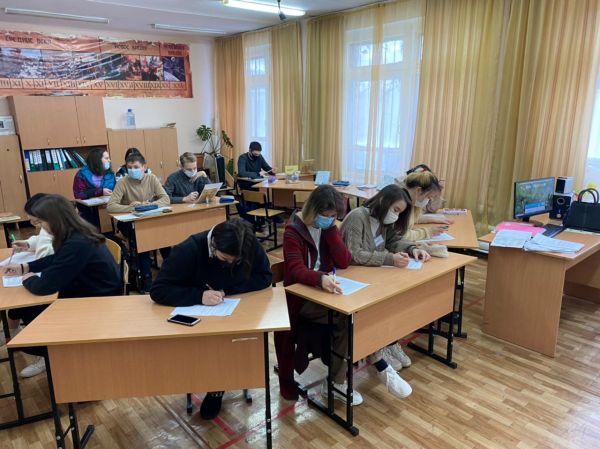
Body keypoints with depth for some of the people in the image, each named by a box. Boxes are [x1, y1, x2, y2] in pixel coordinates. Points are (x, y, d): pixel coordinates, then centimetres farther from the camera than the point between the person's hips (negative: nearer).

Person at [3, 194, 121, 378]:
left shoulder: (77, 245, -32)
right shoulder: (77, 234, -1)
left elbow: (43, 286, -28)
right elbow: (55, 260, 22)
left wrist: (28, 279, -6)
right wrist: (24, 267, 17)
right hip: (85, 292, 9)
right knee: (25, 309, 9)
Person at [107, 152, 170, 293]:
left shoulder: (152, 179, 1)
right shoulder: (122, 182, -7)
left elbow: (166, 199, -6)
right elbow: (110, 206, -16)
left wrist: (150, 204, -24)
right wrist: (130, 208, -31)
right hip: (129, 222, -2)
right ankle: (146, 279, -21)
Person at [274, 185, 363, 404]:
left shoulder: (328, 227, 5)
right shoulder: (293, 231, -14)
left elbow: (344, 262, -7)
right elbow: (297, 270, -26)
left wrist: (331, 228, -14)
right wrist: (320, 278, -47)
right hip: (300, 296, -6)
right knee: (344, 318, -27)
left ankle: (336, 380, -8)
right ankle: (335, 381, -7)